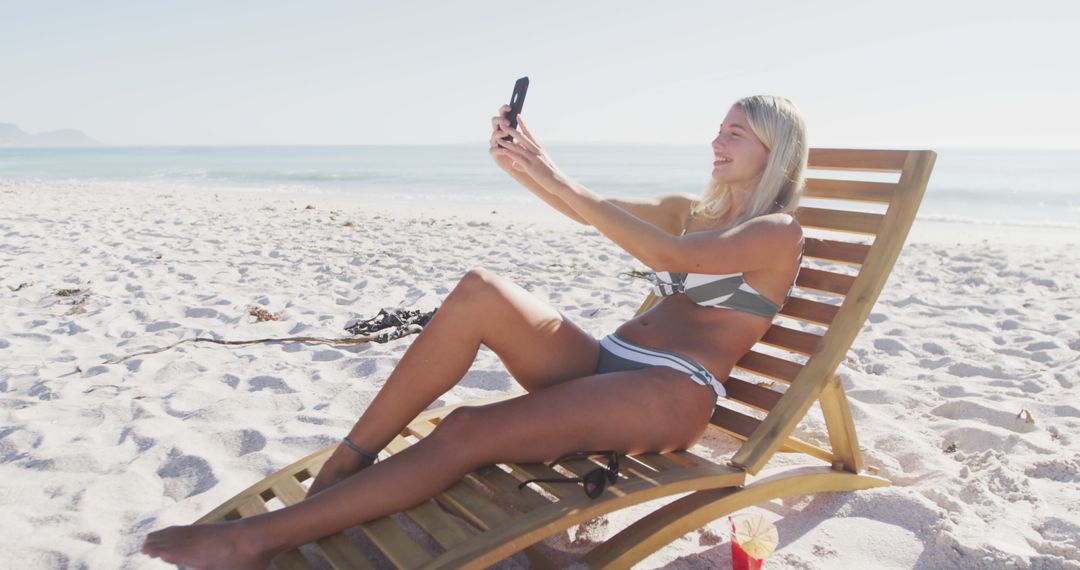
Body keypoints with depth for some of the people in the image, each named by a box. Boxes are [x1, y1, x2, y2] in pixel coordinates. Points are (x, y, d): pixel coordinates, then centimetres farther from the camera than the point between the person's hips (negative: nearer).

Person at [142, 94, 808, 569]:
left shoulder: (779, 231, 2)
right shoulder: (691, 209, 24)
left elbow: (669, 255, -16)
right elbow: (592, 210, 12)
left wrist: (557, 179, -18)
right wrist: (526, 165, -7)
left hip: (671, 393, -6)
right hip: (603, 363, 6)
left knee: (468, 434, -27)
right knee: (481, 291, -24)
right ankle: (337, 471, -19)